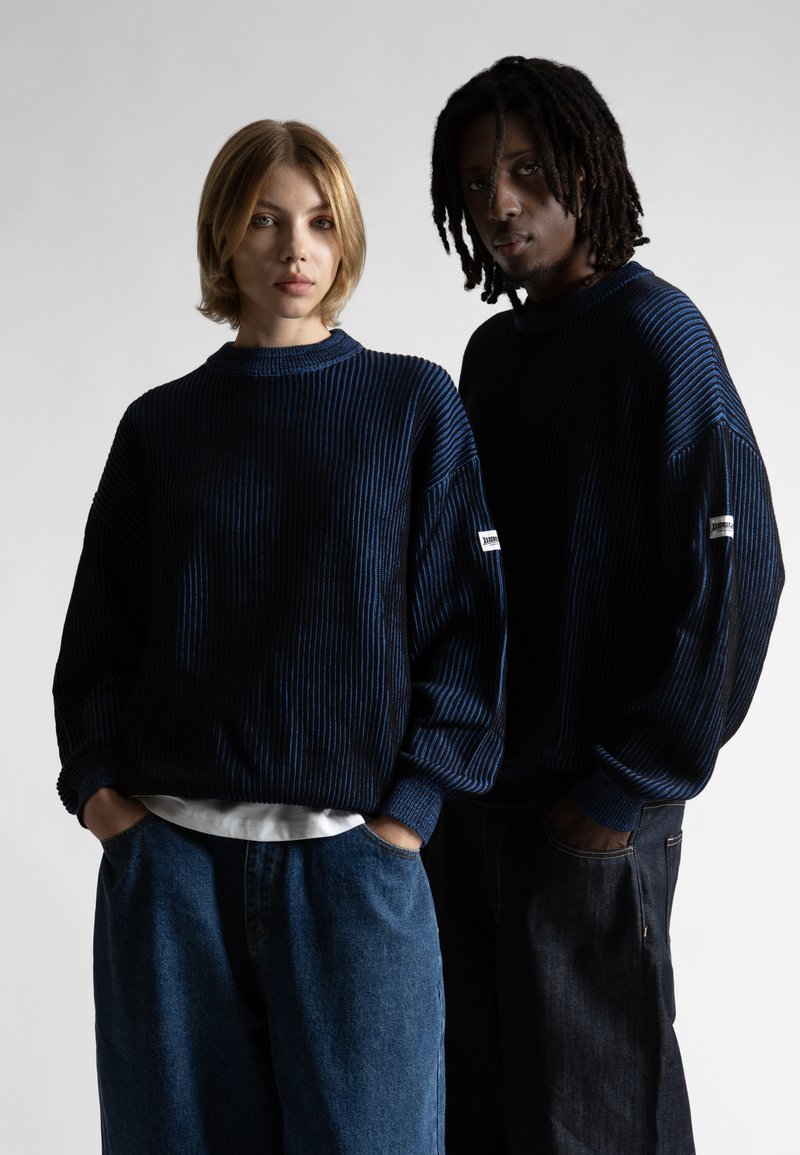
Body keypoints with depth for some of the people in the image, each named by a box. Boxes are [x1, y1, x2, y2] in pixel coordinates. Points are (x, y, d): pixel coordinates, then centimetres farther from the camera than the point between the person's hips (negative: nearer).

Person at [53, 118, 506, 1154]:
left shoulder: (415, 405, 4)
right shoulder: (161, 426, 9)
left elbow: (464, 620, 1)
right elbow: (97, 635, 11)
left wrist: (410, 810, -7)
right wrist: (99, 788, -2)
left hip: (352, 851, -1)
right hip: (171, 860, 2)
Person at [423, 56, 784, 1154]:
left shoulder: (656, 335, -11)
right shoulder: (494, 349, 11)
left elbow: (736, 571, -16)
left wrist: (632, 782, -15)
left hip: (592, 813, -7)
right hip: (473, 792, 7)